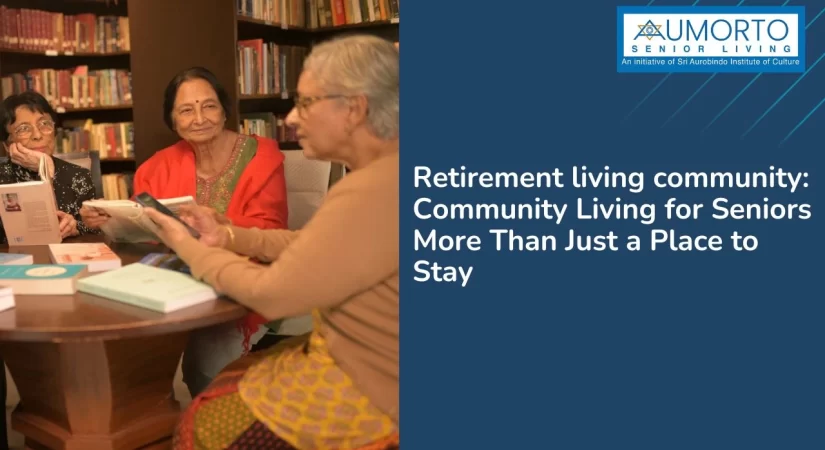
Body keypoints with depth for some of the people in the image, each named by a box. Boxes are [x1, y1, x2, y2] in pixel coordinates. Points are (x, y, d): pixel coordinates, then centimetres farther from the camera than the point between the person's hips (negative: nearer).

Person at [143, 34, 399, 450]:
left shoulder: (376, 190, -28)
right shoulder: (382, 174, 5)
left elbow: (270, 295, -21)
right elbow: (312, 246, 14)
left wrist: (190, 249, -5)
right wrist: (227, 236, 5)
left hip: (366, 391, -9)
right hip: (358, 358, 9)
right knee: (227, 383, 19)